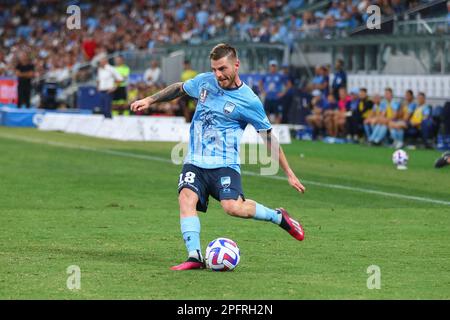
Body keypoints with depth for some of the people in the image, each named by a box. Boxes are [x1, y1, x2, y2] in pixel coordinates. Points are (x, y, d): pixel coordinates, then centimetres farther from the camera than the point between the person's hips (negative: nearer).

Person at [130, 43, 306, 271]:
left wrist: (289, 173, 3)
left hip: (225, 164, -4)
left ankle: (278, 217, 1)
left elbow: (269, 138, 2)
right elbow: (179, 89, 28)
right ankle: (194, 257, -30)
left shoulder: (249, 100, -6)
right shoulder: (204, 81, 6)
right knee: (186, 198, -24)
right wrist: (149, 100, 24)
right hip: (194, 162, 4)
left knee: (233, 207, -27)